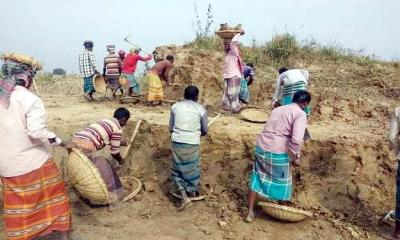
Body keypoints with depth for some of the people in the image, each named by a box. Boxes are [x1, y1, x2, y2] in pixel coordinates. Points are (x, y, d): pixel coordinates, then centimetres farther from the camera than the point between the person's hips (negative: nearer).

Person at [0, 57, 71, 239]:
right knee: (54, 195, 12)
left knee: (17, 202, 19)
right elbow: (36, 130, -28)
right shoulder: (30, 100, -19)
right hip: (33, 161, -6)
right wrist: (58, 141, -15)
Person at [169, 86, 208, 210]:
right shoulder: (201, 109, 0)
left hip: (177, 141, 1)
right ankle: (192, 192, 39)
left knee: (178, 169, 15)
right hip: (192, 143, -1)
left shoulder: (175, 106, 6)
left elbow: (171, 127, 12)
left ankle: (184, 197, 7)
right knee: (192, 169, 19)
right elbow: (205, 131, 8)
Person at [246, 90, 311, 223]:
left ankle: (250, 212, 25)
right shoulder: (300, 114, -7)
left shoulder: (277, 109, 16)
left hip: (261, 147, 6)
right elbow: (296, 139, -20)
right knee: (281, 181, 17)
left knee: (257, 178, 18)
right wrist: (295, 157, -6)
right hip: (278, 153, -6)